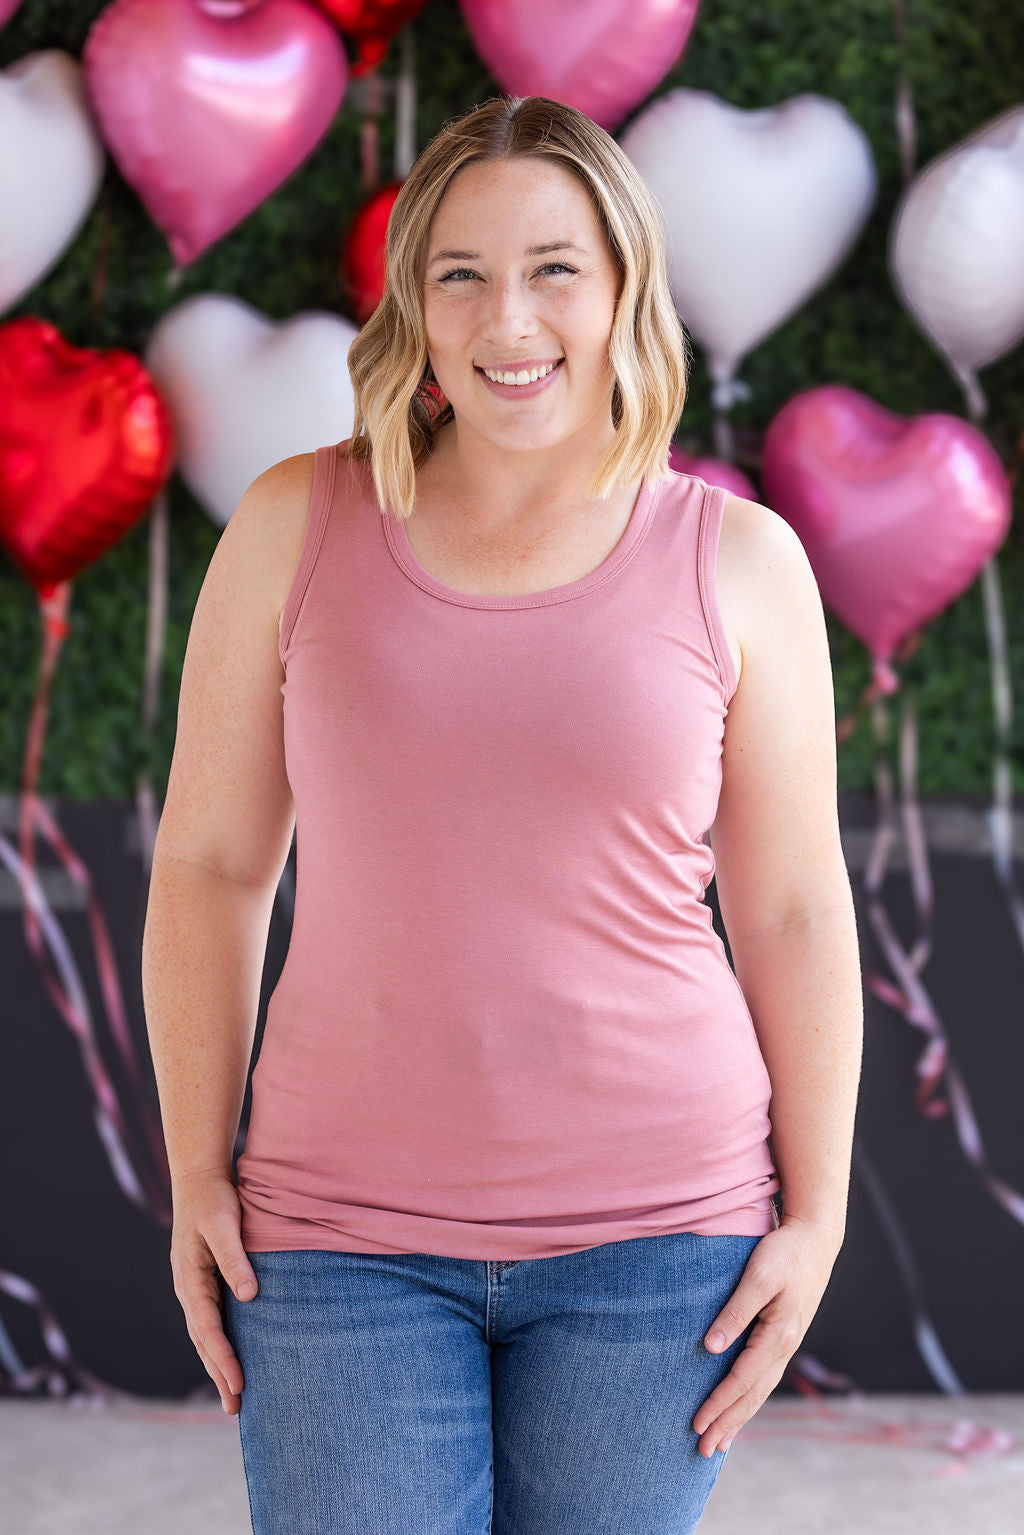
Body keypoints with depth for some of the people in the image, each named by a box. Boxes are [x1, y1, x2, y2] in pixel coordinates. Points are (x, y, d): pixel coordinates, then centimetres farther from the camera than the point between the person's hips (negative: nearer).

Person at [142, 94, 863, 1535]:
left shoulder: (737, 564, 0)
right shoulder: (298, 526, 1)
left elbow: (795, 914, 3)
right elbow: (210, 865, 6)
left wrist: (816, 1215, 1)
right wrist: (197, 1173, 2)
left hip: (657, 1227, 0)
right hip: (346, 1228, 0)